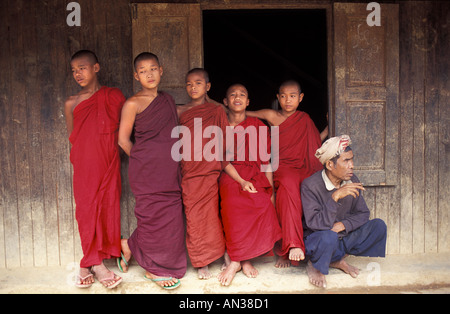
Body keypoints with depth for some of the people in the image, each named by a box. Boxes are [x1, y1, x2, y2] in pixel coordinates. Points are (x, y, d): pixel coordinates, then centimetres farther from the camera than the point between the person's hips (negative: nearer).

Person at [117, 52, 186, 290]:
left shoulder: (168, 100, 12)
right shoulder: (133, 104, -8)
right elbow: (123, 139, -2)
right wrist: (141, 159, 3)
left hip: (169, 171, 7)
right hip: (146, 171, -6)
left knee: (172, 215, 7)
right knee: (154, 215, 1)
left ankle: (131, 246, 30)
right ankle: (154, 269, 24)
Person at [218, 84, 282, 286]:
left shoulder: (257, 126, 11)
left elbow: (265, 162, 8)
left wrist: (271, 191, -3)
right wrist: (241, 181, -12)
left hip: (255, 177, 1)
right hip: (229, 177, 0)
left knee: (263, 204, -31)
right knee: (234, 200, -34)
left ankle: (237, 261, -18)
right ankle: (244, 260, -20)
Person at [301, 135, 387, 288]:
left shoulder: (352, 181, -2)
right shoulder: (310, 185, -21)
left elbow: (363, 213, 3)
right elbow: (314, 224, -29)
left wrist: (343, 224, -17)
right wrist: (335, 197, -38)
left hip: (344, 237, 7)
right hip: (315, 240, -6)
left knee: (378, 225, -7)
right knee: (328, 237, -40)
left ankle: (338, 260, 1)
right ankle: (313, 265, -5)